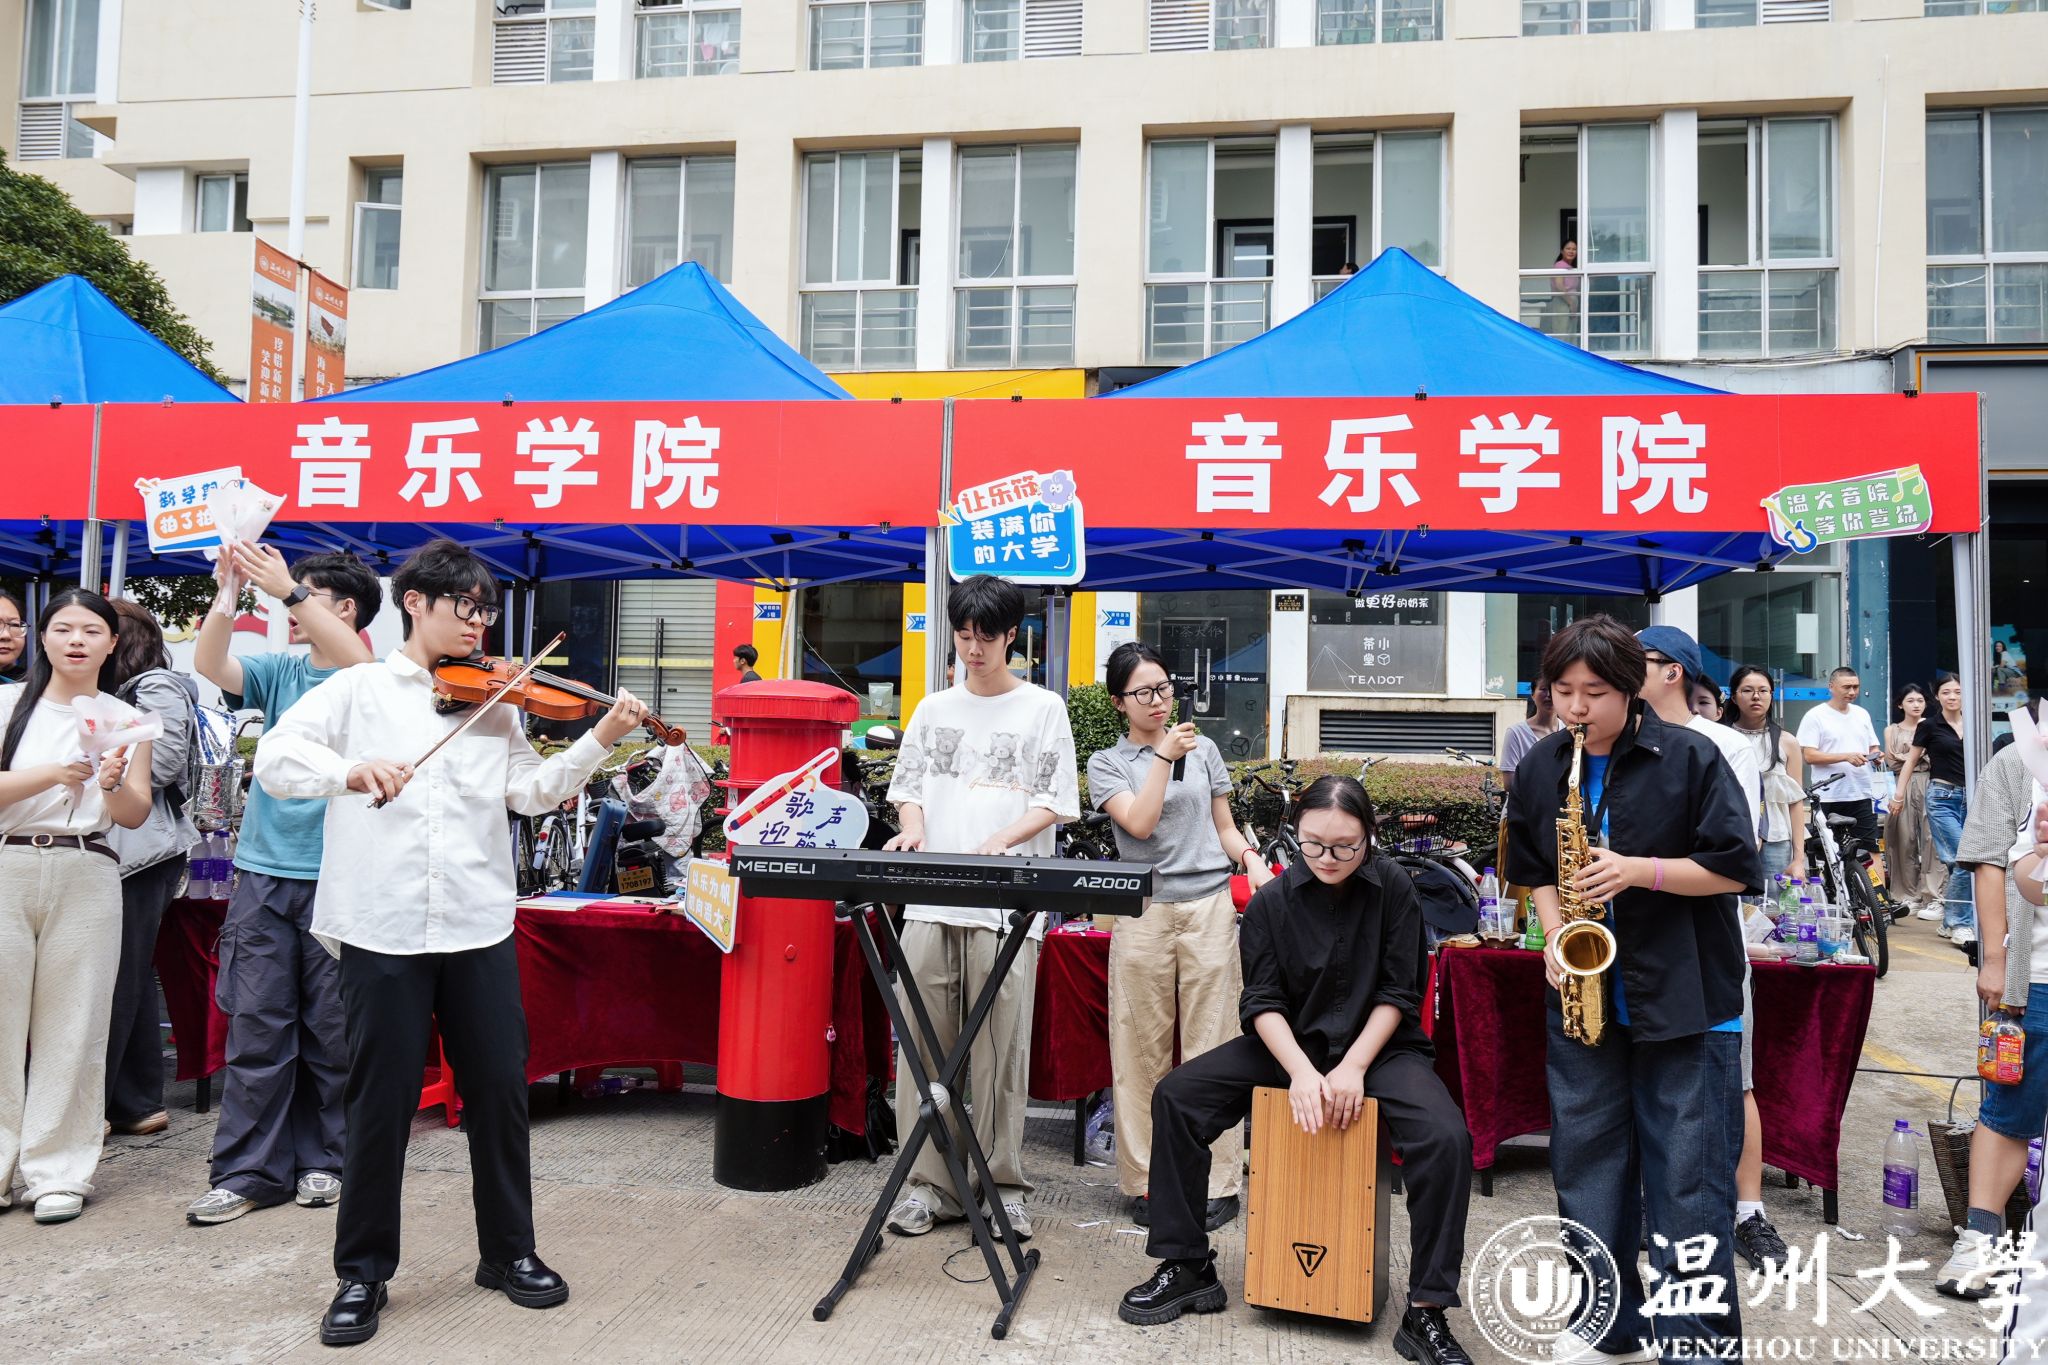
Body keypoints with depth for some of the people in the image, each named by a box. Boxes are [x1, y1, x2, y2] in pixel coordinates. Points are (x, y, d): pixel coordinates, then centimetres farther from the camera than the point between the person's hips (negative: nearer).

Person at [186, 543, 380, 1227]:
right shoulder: (279, 672, 11)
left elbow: (362, 668, -23)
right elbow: (210, 665, -5)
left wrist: (289, 589, -27)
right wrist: (228, 593, -20)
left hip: (337, 880, -3)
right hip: (265, 873, 3)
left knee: (331, 1031, 6)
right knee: (257, 1028, 4)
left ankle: (322, 1159, 20)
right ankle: (248, 1171, 13)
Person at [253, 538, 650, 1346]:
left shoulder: (493, 700, 12)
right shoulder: (360, 689, 4)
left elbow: (532, 791, 3)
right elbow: (276, 757, -6)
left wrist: (599, 742, -9)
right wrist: (350, 769, -25)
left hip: (479, 925, 3)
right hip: (382, 926, -3)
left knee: (499, 1089, 9)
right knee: (382, 1102, 5)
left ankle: (509, 1252, 26)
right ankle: (363, 1272, 22)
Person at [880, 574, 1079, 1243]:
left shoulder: (1042, 709, 6)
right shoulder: (934, 709, 16)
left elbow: (1054, 801, 1)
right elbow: (909, 786, 17)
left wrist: (995, 844, -14)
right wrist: (913, 831, -5)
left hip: (1006, 906, -3)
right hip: (929, 900, 3)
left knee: (1001, 1050, -2)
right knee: (923, 1045, 2)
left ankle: (1003, 1187, 10)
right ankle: (928, 1183, 11)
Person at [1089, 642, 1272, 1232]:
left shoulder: (1204, 749, 14)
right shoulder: (1107, 763, 8)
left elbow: (1225, 828, 17)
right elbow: (1139, 823, -8)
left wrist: (1249, 857, -2)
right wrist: (1163, 757, -12)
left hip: (1210, 905, 1)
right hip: (1144, 912, -1)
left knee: (1210, 1045, 0)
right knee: (1143, 1050, 2)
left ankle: (1217, 1182, 6)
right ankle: (1146, 1181, 12)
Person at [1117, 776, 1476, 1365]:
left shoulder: (1393, 889, -9)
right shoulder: (1271, 901, -7)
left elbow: (1398, 992, -8)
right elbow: (1262, 1002, -7)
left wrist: (1353, 1068, -20)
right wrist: (1301, 1071, -24)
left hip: (1380, 1046, -1)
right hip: (1291, 1044, 2)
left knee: (1447, 1137, -30)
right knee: (1176, 1097, -14)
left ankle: (1426, 1314, -16)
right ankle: (1188, 1268, -2)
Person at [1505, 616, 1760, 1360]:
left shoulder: (1690, 758, -10)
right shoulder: (1540, 768, 4)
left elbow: (1736, 867, -9)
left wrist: (1639, 870, -20)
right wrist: (1555, 934, -3)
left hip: (1685, 998, -4)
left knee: (1689, 1172, 0)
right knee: (1586, 1160, 11)